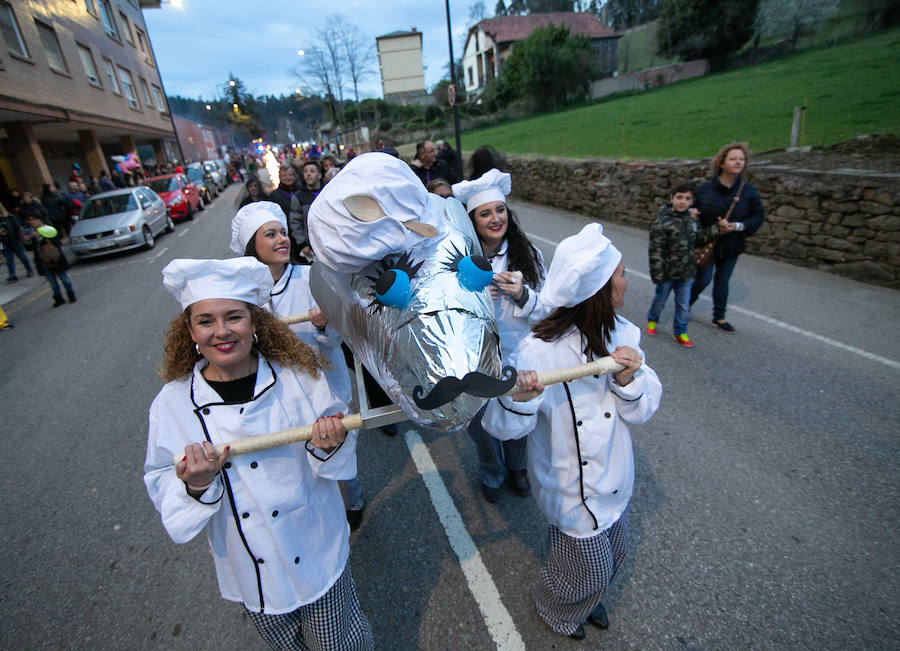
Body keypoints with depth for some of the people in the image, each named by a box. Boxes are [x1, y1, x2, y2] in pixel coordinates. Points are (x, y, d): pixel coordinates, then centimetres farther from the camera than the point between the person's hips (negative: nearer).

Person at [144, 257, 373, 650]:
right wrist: (195, 487, -25)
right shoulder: (171, 404, -12)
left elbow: (341, 461, -8)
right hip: (251, 577, 2)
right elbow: (162, 491, -5)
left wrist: (328, 446, -29)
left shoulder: (299, 375, -16)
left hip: (319, 556, -1)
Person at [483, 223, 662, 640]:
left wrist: (629, 380, -25)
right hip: (573, 489, -6)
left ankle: (587, 599, 63)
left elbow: (643, 410, -5)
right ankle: (557, 611, 53)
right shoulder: (539, 352, -31)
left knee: (614, 552, 29)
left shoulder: (621, 333, -10)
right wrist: (518, 400, -48)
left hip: (613, 477, 7)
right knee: (589, 569, 16)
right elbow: (503, 427, -27)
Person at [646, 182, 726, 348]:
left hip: (686, 272, 5)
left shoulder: (690, 218, 3)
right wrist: (657, 275, -20)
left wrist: (717, 229, 7)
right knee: (660, 299, 16)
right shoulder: (662, 222, -18)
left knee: (684, 304, 12)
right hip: (667, 272, -5)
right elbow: (655, 250, -19)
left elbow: (697, 239, 18)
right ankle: (652, 319, 42)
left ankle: (680, 332, 28)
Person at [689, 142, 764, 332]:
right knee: (703, 279, -3)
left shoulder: (749, 192, -2)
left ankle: (719, 317, 27)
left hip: (731, 246, 3)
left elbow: (758, 216, 3)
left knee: (722, 281, 13)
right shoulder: (704, 188, -8)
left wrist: (739, 226, -16)